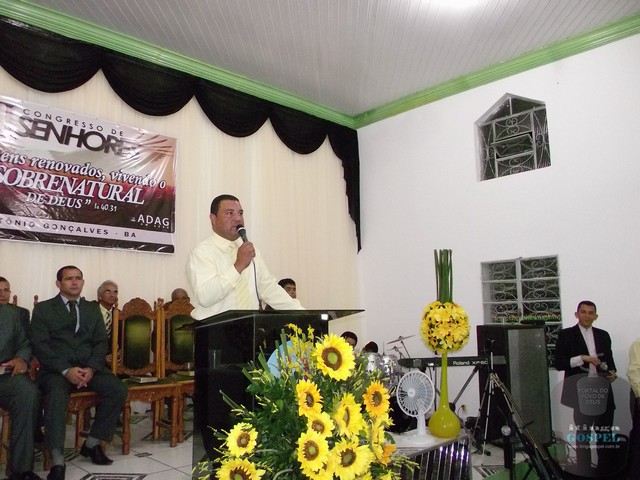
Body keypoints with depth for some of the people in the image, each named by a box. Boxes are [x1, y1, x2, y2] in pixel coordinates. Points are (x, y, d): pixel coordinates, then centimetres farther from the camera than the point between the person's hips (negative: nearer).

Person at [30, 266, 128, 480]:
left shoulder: (92, 309, 17)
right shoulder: (43, 309, 7)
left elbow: (101, 342, 9)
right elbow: (40, 345, -4)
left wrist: (91, 368, -11)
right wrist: (65, 370, -18)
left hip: (89, 367, 3)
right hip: (56, 368, -3)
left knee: (118, 390, -22)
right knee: (56, 394, -36)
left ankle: (92, 444, -5)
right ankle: (57, 462, -32)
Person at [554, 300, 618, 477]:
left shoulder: (603, 335, 11)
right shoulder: (566, 335, -3)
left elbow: (609, 359, 18)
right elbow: (559, 363, -8)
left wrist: (612, 372, -3)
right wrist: (582, 358, -18)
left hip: (602, 391, 4)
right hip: (580, 392, -4)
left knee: (605, 433, 11)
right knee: (582, 433, 10)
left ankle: (607, 471, 24)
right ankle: (584, 472, 21)